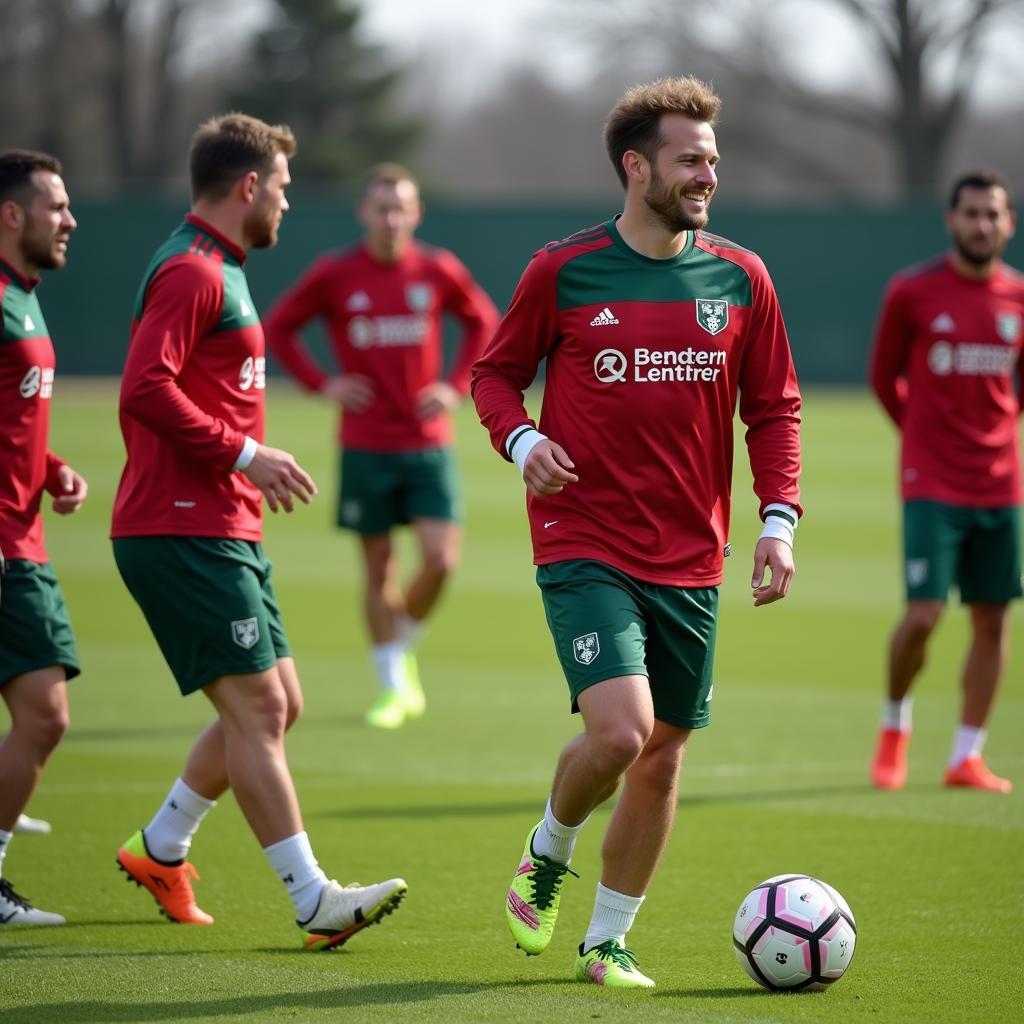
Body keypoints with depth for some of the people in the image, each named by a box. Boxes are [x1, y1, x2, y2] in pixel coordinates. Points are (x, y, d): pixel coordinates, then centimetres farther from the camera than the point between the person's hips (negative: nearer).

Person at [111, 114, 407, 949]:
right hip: (184, 533, -10)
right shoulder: (191, 272, -12)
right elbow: (145, 389, -23)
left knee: (277, 705, 12)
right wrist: (242, 453, -20)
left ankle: (160, 848, 26)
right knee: (257, 707, -11)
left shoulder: (218, 271, 20)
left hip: (226, 530, 10)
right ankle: (315, 902, -12)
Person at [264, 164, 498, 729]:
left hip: (427, 443, 1)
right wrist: (322, 384, -3)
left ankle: (404, 650, 18)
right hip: (364, 446, -1)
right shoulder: (334, 274, -4)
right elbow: (278, 327, 7)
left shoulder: (438, 270, 0)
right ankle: (393, 687, 15)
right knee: (378, 568, 4)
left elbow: (483, 320, 16)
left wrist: (456, 385, 4)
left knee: (440, 559, -10)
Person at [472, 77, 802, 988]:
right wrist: (521, 440, -12)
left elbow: (773, 410, 10)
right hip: (584, 547, -4)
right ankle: (548, 852, 12)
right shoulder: (564, 272, -4)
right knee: (619, 731, -20)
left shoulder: (740, 279, 4)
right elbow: (496, 372, 8)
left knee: (663, 757, 6)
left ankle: (608, 942, 23)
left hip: (691, 562, 4)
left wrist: (779, 520, -3)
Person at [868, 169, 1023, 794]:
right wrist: (926, 437, 9)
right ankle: (895, 723, 14)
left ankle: (967, 758, 12)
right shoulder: (913, 292, -4)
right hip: (932, 485, -4)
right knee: (923, 614, -12)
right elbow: (884, 377, 8)